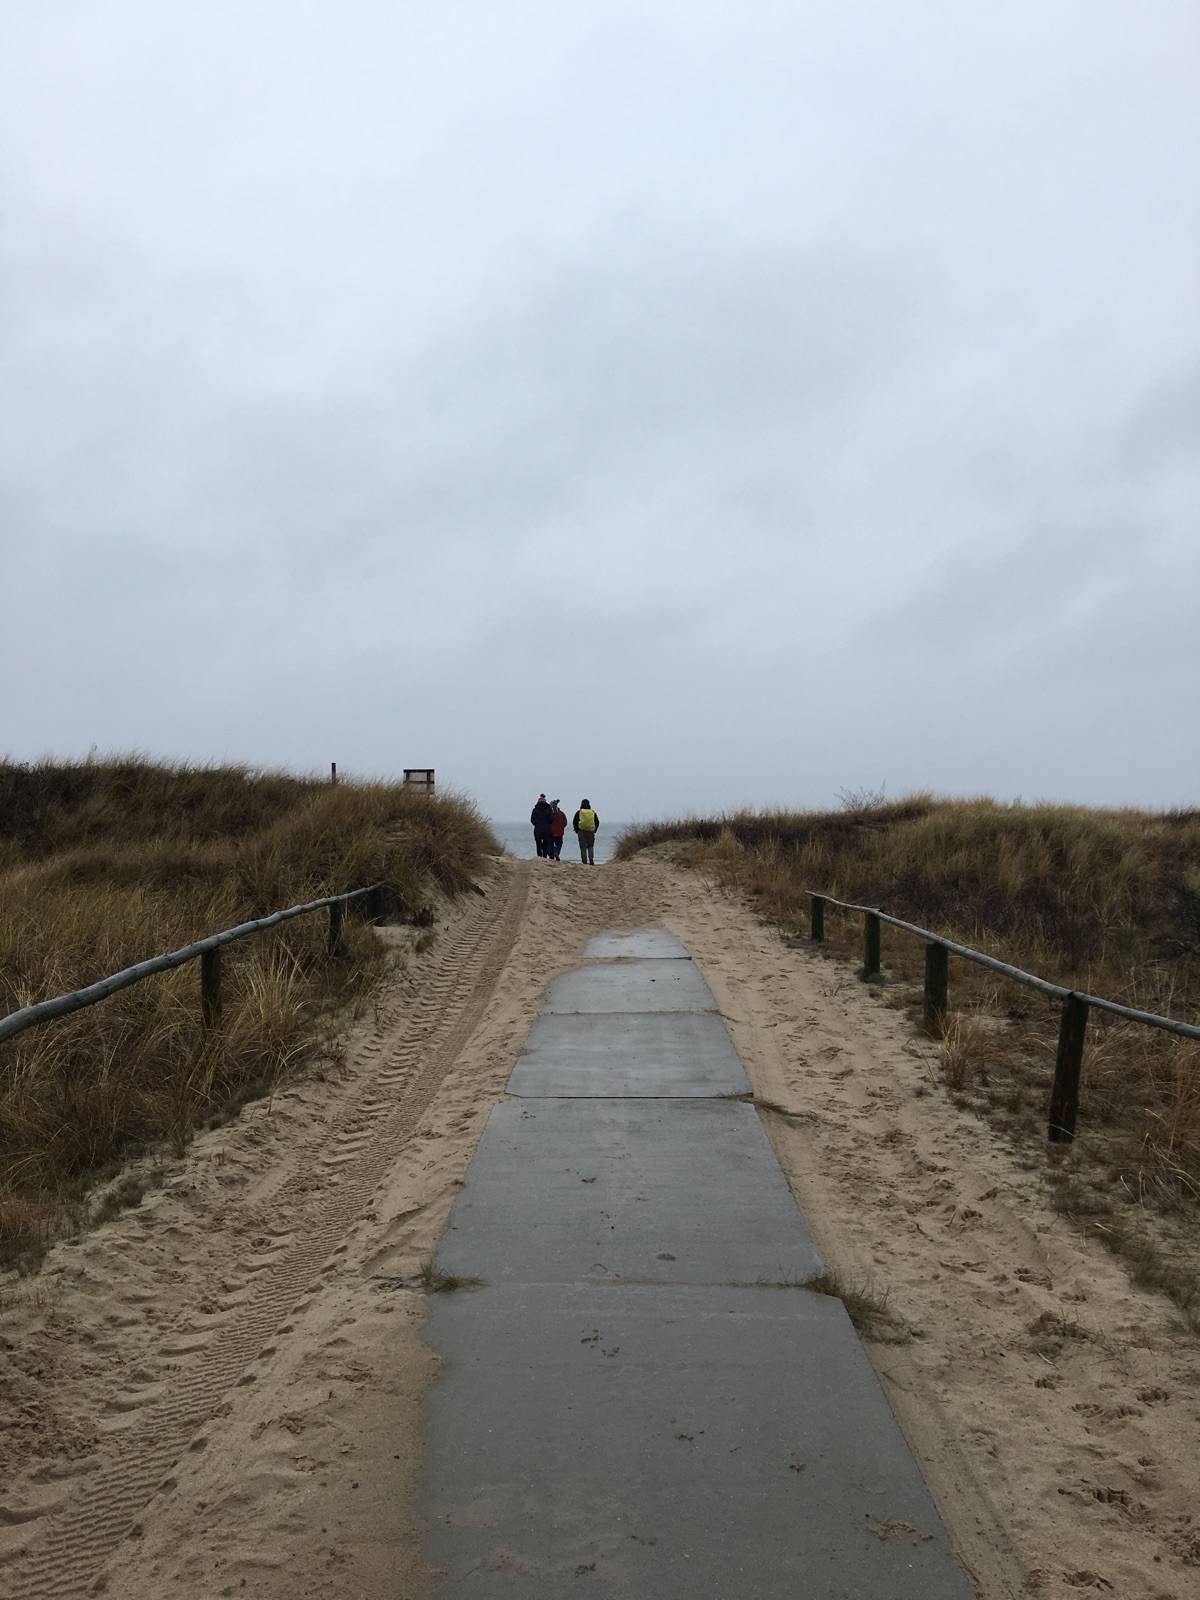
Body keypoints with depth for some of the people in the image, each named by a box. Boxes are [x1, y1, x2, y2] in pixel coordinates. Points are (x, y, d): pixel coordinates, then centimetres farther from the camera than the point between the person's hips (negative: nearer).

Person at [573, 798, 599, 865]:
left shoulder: (579, 812, -1)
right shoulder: (593, 812, 5)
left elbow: (574, 822, 0)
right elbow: (597, 822, 9)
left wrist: (577, 830, 10)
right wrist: (594, 830, 16)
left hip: (582, 832, -2)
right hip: (591, 832, 2)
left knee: (583, 847, 2)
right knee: (591, 847, 10)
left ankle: (585, 862, -1)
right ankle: (591, 860, -5)